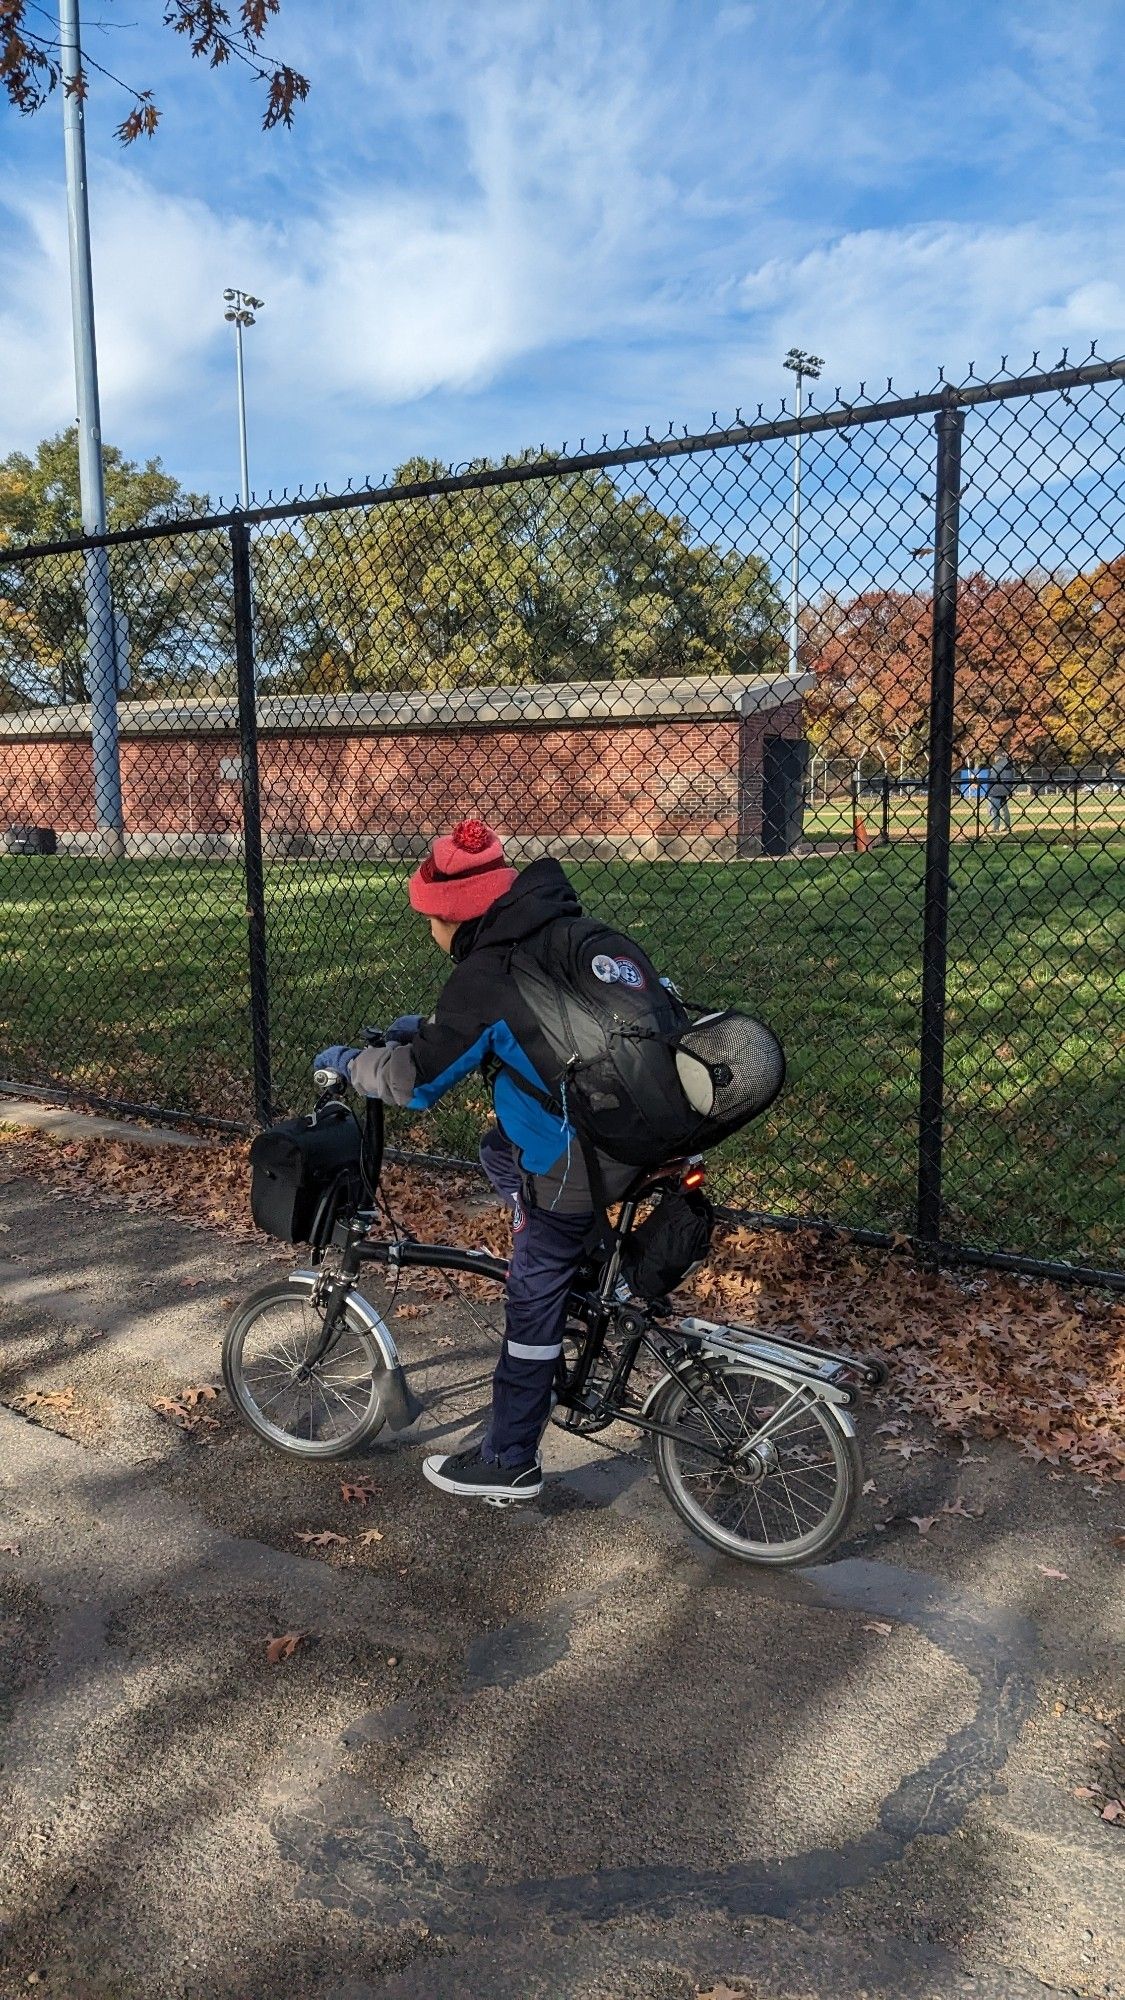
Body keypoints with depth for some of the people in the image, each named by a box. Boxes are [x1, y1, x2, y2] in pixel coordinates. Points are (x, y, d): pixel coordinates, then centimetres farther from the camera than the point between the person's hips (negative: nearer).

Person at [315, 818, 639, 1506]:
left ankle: (509, 1462, 23)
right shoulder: (570, 931, 7)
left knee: (533, 1307, 7)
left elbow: (413, 1081, -10)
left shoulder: (485, 977, -18)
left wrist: (346, 1061, 8)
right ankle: (592, 1271, 30)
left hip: (577, 1164, -8)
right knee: (499, 1151, 29)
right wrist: (430, 1026, 23)